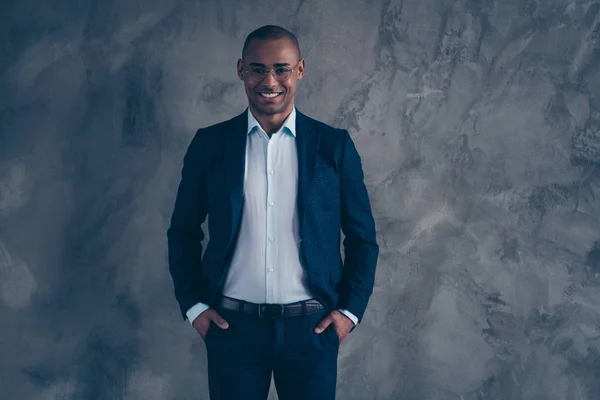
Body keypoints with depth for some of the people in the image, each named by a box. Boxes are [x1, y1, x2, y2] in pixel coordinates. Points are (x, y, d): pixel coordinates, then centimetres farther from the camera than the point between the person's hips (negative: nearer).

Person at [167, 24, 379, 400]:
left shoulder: (334, 145, 0)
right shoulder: (209, 144, 1)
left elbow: (362, 237, 5)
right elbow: (184, 232, 8)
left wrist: (350, 310, -1)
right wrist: (194, 305, 2)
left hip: (312, 326, 0)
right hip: (232, 325, 0)